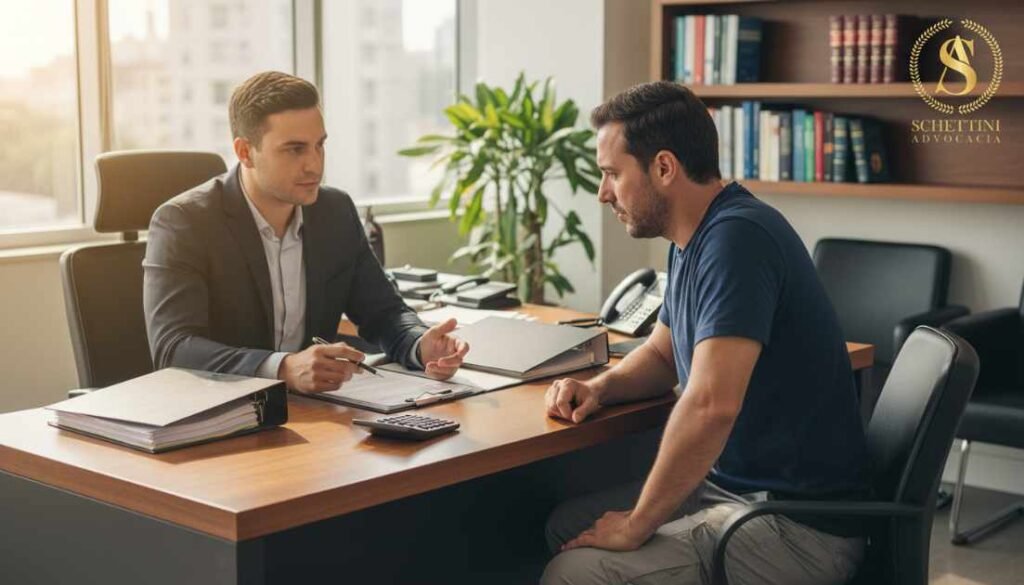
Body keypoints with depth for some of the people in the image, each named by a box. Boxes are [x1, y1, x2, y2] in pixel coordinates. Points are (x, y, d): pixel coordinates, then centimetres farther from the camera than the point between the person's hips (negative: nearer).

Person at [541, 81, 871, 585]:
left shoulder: (736, 237, -23)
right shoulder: (695, 239, 9)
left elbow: (710, 406, -32)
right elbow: (662, 353, 24)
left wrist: (635, 527, -21)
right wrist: (600, 388, 3)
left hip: (798, 523, -10)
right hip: (732, 482, 10)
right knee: (566, 526, 13)